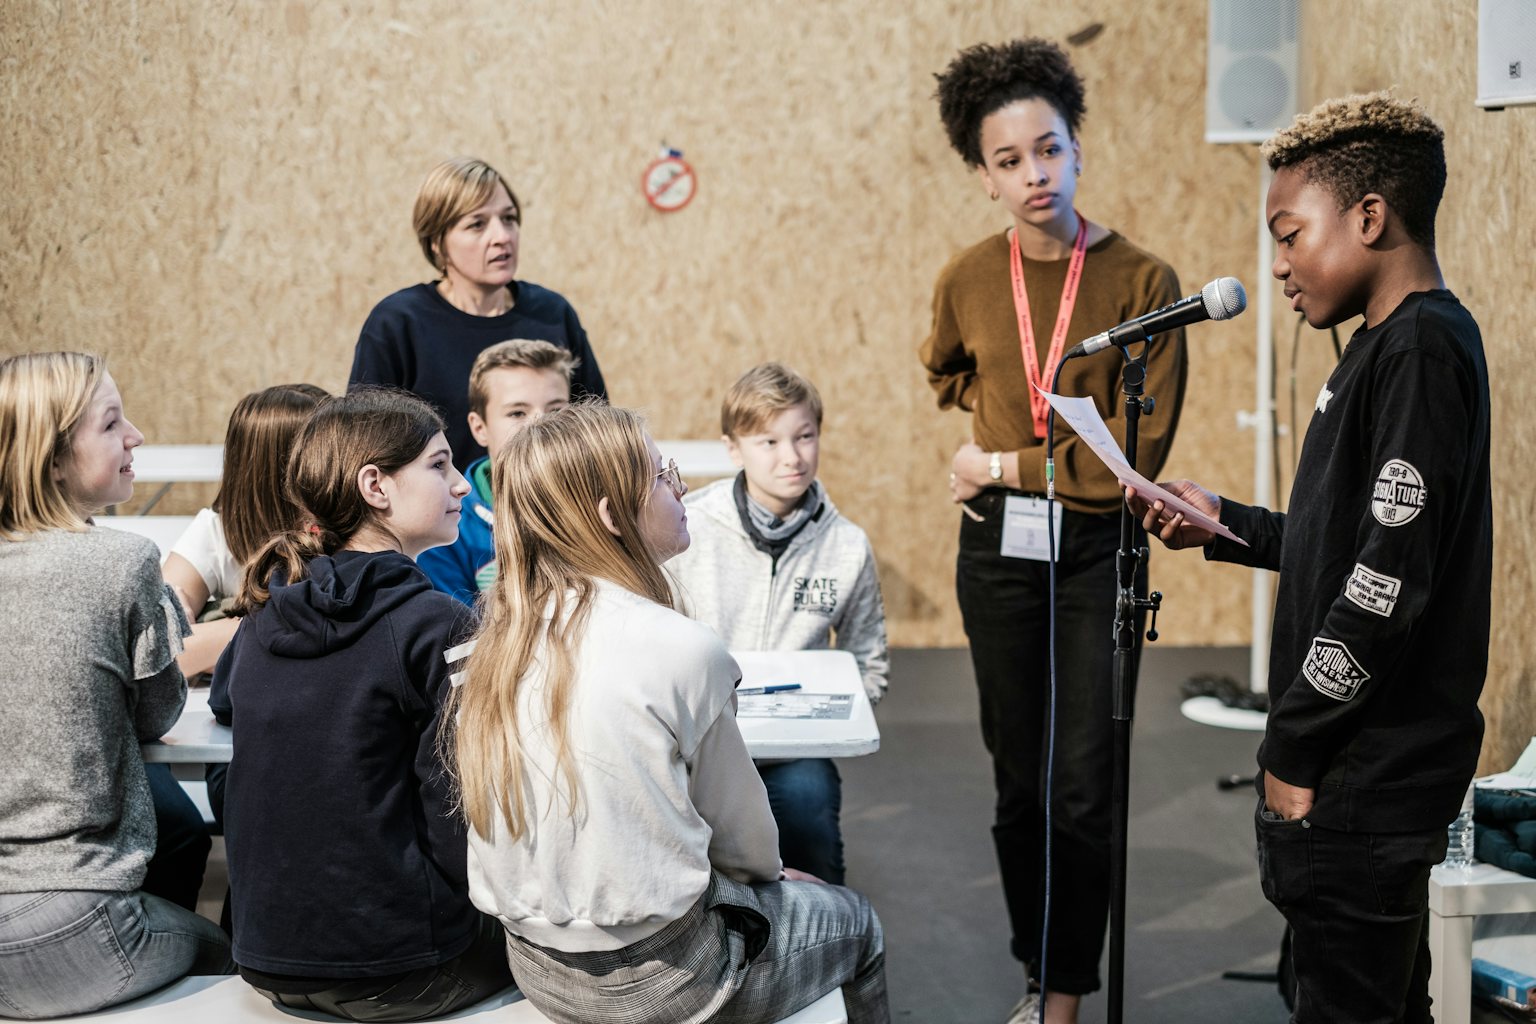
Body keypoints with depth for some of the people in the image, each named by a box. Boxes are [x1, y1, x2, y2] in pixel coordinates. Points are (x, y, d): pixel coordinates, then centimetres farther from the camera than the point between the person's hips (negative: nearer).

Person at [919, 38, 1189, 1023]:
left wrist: (1003, 466, -11)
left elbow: (1137, 453, -16)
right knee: (1019, 781, 11)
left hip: (1095, 549, -3)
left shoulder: (1142, 281, -12)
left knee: (1082, 788, -3)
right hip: (998, 548, 4)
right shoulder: (967, 280, 0)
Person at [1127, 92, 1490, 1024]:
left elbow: (1389, 578, -22)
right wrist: (1222, 523, 12)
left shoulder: (1422, 350, -16)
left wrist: (1293, 751, -18)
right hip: (1369, 767, 10)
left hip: (1367, 773, -10)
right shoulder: (1392, 347, 14)